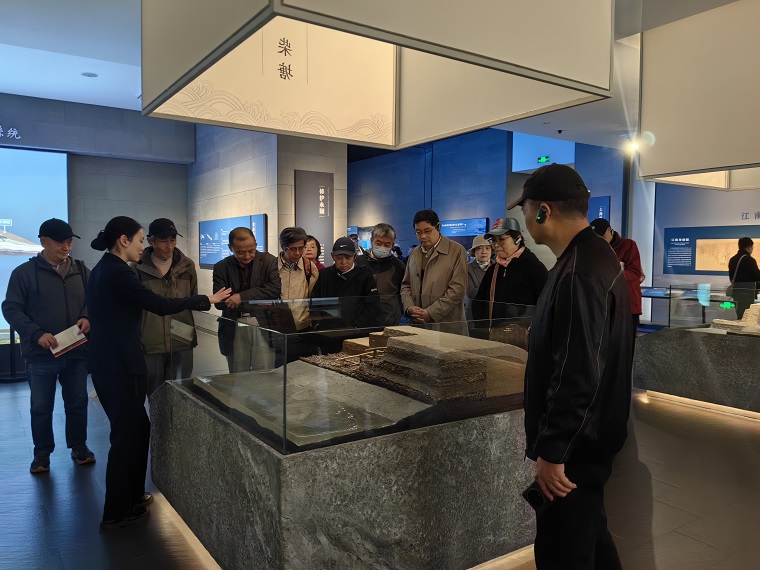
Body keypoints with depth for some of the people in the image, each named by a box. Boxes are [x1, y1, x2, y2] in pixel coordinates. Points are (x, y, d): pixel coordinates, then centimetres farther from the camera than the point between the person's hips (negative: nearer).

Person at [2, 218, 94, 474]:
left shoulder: (81, 270, 6)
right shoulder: (24, 272, -3)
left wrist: (87, 318, -11)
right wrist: (36, 334, -18)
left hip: (77, 351, 2)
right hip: (41, 354, -2)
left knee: (78, 403, 13)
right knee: (41, 407, 9)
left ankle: (79, 446, 30)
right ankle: (42, 454, 26)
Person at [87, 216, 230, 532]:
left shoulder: (102, 270, 12)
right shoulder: (118, 273, -18)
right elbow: (160, 305, -20)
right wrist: (206, 300, -12)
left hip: (106, 363, 10)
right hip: (121, 366, -10)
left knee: (137, 428, 18)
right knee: (127, 435, 2)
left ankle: (132, 496, 31)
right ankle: (116, 514, 13)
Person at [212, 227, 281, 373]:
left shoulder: (269, 261, 0)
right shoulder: (221, 268, 5)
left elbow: (277, 289, -14)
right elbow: (219, 303, -4)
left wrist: (242, 296, -19)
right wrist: (257, 300, -14)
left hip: (263, 324, -2)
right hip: (234, 329, 2)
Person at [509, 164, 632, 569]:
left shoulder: (578, 274, -24)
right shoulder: (595, 257, 9)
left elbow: (577, 374, -28)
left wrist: (552, 451, -21)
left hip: (573, 448, -10)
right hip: (590, 438, 10)